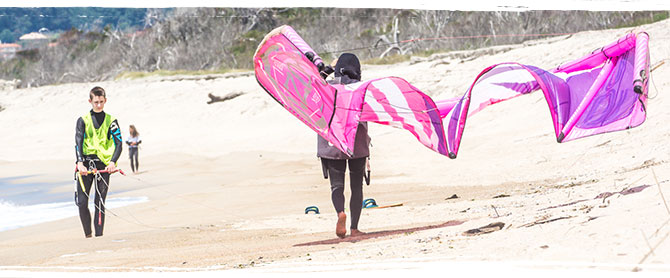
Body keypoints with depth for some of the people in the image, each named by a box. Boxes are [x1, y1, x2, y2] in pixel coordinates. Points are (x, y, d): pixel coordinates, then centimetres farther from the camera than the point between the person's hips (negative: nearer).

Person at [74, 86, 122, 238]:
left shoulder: (111, 121, 9)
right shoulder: (83, 120, 7)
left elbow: (119, 144, 0)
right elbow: (78, 143, -4)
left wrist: (113, 161, -19)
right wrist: (80, 162, -21)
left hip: (103, 165, 0)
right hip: (85, 164, 0)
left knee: (100, 203, -1)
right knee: (82, 202, -8)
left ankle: (99, 236, 3)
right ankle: (88, 236, 6)